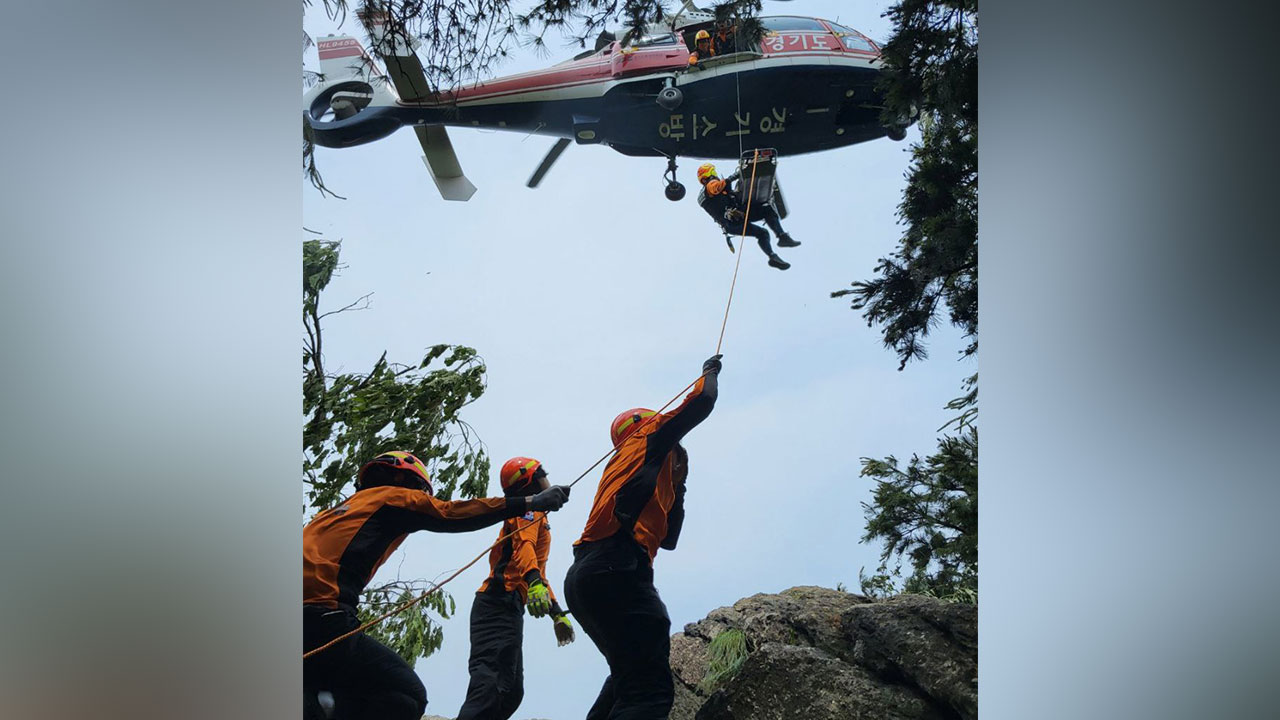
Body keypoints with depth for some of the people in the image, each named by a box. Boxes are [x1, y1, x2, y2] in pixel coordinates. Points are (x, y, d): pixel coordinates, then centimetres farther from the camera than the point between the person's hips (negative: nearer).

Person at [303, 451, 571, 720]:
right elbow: (452, 514, 4)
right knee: (406, 695, -8)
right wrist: (531, 503, 4)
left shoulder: (344, 506, 34)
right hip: (322, 618, -9)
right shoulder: (393, 496, 11)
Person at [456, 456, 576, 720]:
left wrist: (557, 613, 33)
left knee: (511, 692, 8)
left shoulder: (536, 514, 33)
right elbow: (523, 543, -18)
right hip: (500, 603, -10)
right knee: (491, 687, -27)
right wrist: (533, 580, -35)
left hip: (508, 606, 10)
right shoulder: (530, 508, 3)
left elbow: (538, 570, 38)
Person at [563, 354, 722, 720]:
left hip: (581, 579, 10)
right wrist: (710, 371, 31)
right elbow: (702, 401, 10)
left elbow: (668, 539, 35)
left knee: (628, 676, 26)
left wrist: (678, 483, 34)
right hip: (616, 570, -10)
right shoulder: (647, 437, 14)